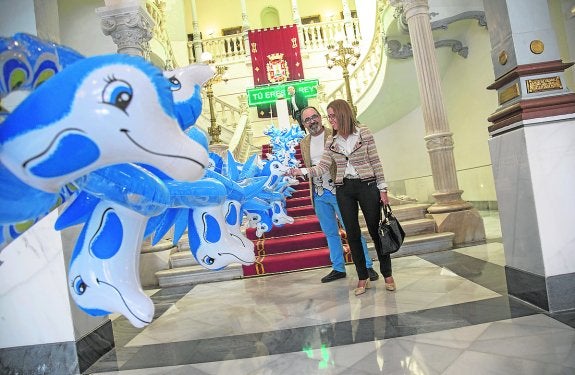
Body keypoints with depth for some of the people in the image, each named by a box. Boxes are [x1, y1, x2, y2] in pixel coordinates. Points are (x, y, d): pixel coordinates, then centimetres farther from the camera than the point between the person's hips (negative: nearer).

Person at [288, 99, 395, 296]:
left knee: (376, 230, 3)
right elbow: (322, 168, 2)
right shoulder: (331, 142, 6)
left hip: (367, 185, -3)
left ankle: (387, 274, 20)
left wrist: (382, 189, -4)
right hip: (344, 190, 3)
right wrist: (301, 171, -13)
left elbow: (376, 162, -2)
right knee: (352, 234, 6)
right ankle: (363, 277, 20)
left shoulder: (363, 133, -3)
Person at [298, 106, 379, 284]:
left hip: (337, 191, -5)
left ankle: (367, 266, 11)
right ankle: (338, 268, 25)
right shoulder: (304, 143, 9)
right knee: (330, 233, 13)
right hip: (318, 194, 5)